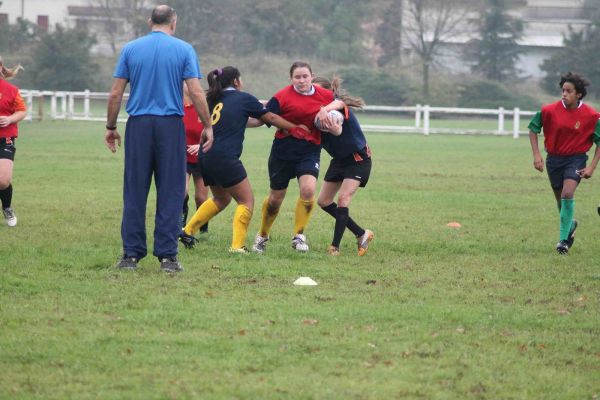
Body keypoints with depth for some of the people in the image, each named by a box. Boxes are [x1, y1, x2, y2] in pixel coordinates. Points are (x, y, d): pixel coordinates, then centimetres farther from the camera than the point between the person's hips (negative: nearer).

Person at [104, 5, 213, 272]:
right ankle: (167, 256, 1)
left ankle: (131, 254, 4)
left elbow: (115, 94, 4)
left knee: (134, 193, 5)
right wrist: (208, 126, 4)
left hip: (138, 125, 1)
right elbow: (196, 93, -5)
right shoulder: (183, 50, 1)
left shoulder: (130, 49, 6)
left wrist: (110, 127, 13)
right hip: (171, 126, -1)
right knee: (170, 194, 3)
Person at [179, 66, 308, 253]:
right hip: (225, 158, -7)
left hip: (206, 158, 7)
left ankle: (188, 230, 23)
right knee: (246, 201, 3)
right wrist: (294, 128, 21)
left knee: (221, 198, 26)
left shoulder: (214, 100, 17)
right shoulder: (243, 98, 1)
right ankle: (237, 246, -5)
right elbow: (270, 118, 9)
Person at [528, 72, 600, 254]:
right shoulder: (550, 110, -10)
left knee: (567, 194, -23)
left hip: (576, 159, -3)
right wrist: (536, 154, -4)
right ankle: (570, 225, 45)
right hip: (554, 158, 3)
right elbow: (533, 129, 5)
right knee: (560, 198, 14)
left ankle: (563, 238, -16)